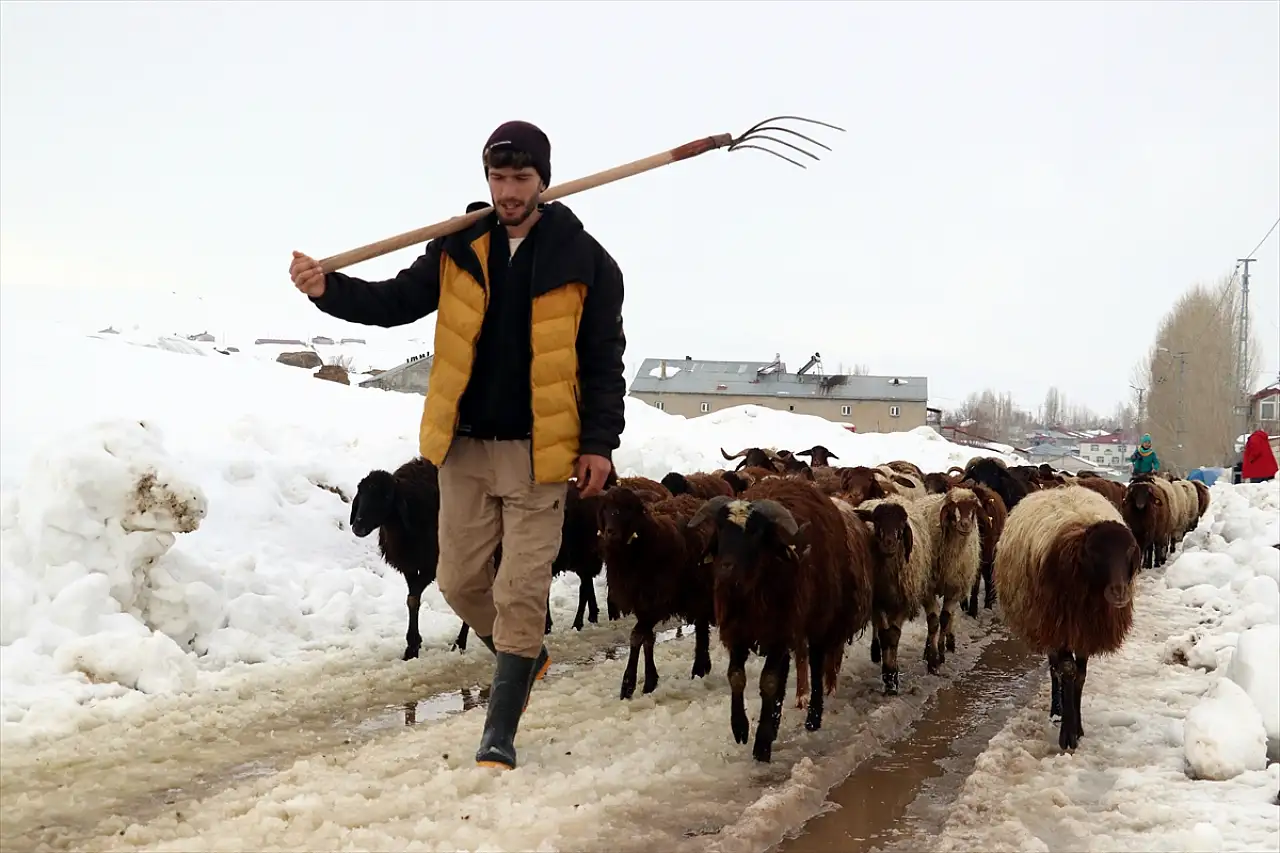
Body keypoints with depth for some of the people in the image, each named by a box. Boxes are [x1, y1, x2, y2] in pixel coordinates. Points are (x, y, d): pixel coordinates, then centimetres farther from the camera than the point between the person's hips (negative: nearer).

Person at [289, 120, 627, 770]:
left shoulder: (584, 260, -4)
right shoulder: (458, 249, 4)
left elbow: (604, 362, -2)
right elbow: (396, 302, 2)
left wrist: (599, 442, -7)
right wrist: (329, 289, -16)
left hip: (537, 451, -3)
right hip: (464, 446, 4)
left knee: (521, 591, -3)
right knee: (460, 580, 11)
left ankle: (500, 731, 8)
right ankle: (523, 656, 39)